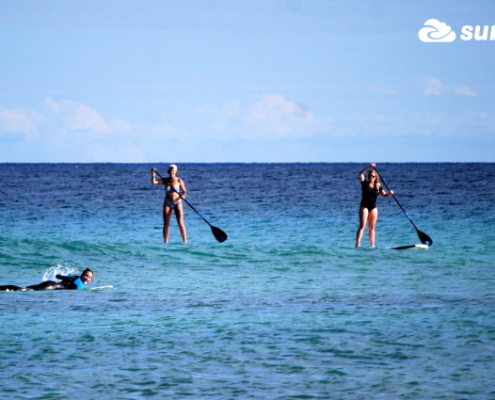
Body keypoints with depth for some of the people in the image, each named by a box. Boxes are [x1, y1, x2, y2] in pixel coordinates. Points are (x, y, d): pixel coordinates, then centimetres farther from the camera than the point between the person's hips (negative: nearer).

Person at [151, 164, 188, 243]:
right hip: (167, 203, 3)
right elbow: (154, 182, -6)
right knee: (166, 223, 2)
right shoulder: (165, 180, 2)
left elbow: (184, 191, -5)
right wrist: (153, 174, -18)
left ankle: (185, 241, -5)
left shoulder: (179, 181, -5)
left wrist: (183, 195, -26)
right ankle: (165, 242, 7)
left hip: (177, 202, -3)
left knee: (181, 223, -9)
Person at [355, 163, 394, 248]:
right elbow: (361, 174, -17)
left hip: (373, 207, 4)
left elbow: (384, 195, -4)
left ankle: (372, 245, 10)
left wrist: (389, 193, -26)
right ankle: (357, 243, -19)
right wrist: (369, 167, -26)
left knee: (372, 227, 7)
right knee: (362, 226, -13)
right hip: (364, 207, -4)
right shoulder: (365, 183, -3)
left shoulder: (378, 186, 6)